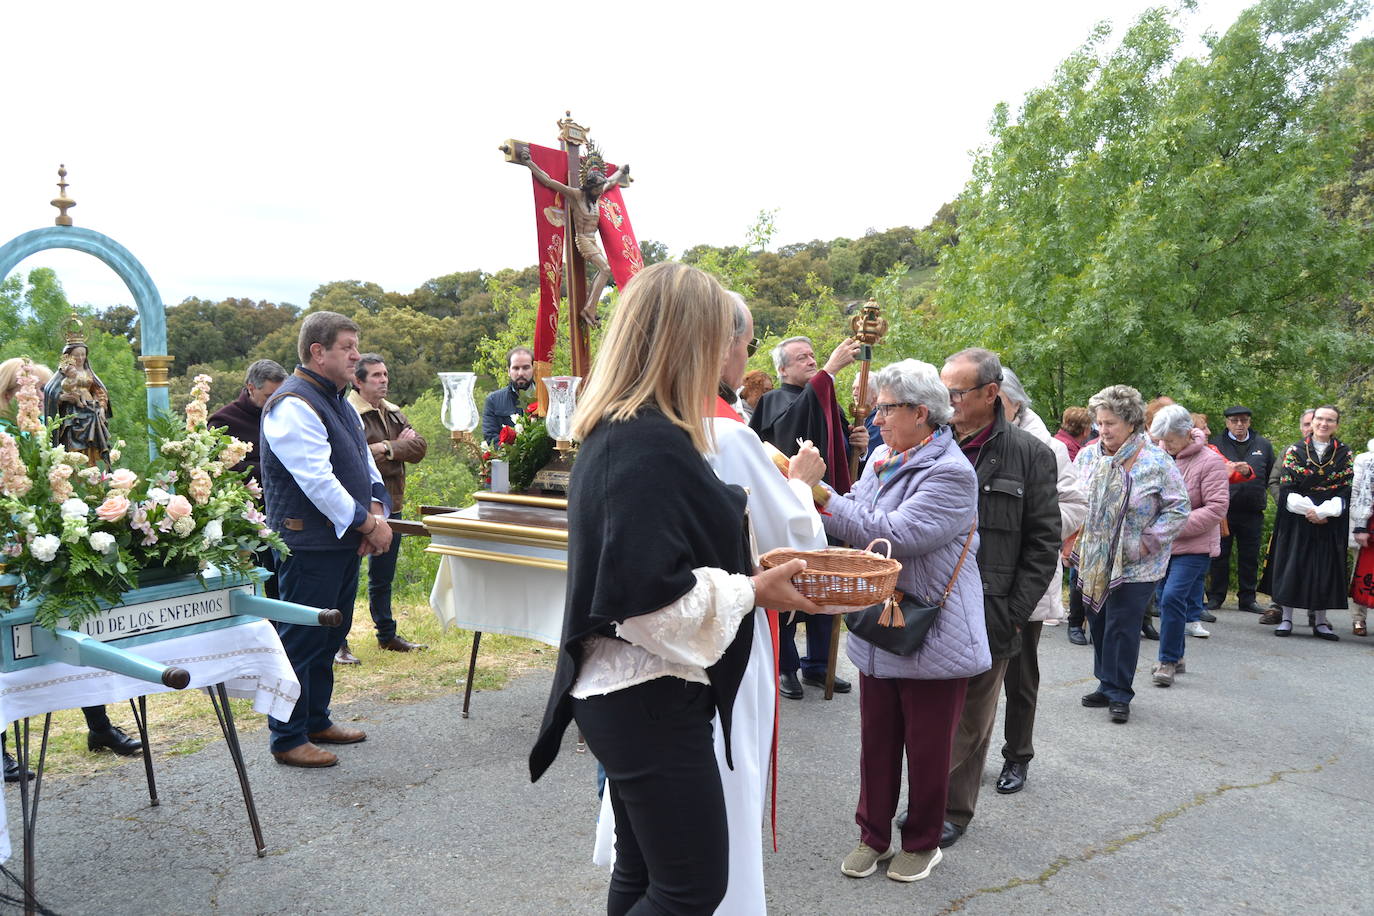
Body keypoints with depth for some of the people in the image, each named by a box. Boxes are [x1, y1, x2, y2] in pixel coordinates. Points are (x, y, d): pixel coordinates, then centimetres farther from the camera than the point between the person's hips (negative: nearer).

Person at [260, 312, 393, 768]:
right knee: (300, 640, 0)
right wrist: (367, 522, -18)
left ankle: (316, 721, 32)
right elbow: (316, 479, -23)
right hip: (309, 545, -10)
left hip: (344, 540, 10)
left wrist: (376, 508, -1)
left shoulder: (338, 400, 15)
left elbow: (363, 461, 16)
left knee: (330, 636, 18)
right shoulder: (294, 405, -17)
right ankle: (288, 739, 12)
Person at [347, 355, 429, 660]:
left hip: (390, 506, 8)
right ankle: (338, 643, 8)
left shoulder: (393, 413, 13)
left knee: (383, 577, 19)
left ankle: (387, 634, 30)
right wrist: (401, 445, -12)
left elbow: (419, 446, 1)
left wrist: (387, 448, -14)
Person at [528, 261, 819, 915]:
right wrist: (752, 590, -12)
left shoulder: (612, 432, 9)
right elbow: (650, 598, -26)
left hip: (621, 692, 10)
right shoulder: (652, 445, -22)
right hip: (651, 705, -10)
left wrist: (741, 568, 16)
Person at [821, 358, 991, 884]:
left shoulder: (950, 472, -18)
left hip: (933, 638, -7)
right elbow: (856, 522, 11)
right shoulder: (883, 458, 7)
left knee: (927, 750, 11)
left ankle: (923, 842, 31)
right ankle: (873, 835, 32)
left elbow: (894, 535, -28)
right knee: (876, 741, 16)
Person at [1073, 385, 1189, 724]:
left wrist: (1146, 543, -14)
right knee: (1098, 624, 13)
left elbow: (1178, 509, -7)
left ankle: (1119, 694, 11)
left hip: (1134, 566, -5)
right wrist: (1074, 539, -1)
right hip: (1092, 561, 5)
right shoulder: (1088, 456, 1)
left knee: (1122, 628, -2)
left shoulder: (1156, 462, -10)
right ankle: (1107, 685, 28)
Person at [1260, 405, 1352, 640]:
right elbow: (1286, 489, -3)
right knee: (1292, 566, 0)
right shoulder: (1294, 451, 2)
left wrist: (1322, 512, -14)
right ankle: (1286, 618, 8)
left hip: (1330, 523, 1)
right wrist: (1308, 510, -15)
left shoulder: (1345, 454, 5)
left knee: (1326, 569, 4)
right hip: (1296, 522, -1)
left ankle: (1320, 621, 14)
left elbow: (1346, 491, -1)